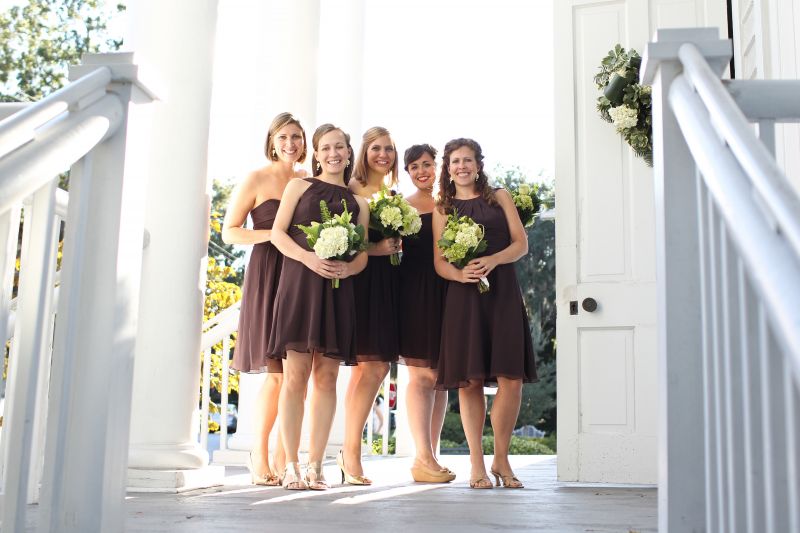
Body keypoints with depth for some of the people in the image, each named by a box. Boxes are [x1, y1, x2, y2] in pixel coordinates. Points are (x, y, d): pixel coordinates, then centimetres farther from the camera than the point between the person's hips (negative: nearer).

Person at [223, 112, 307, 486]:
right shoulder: (256, 179, 2)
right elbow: (230, 232, -1)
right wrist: (273, 234, -13)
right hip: (267, 275, -4)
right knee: (276, 373, -8)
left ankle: (282, 460, 10)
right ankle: (259, 455, 7)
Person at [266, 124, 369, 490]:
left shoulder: (358, 203, 18)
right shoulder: (299, 186, 12)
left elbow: (362, 254, 13)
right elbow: (277, 233, 3)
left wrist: (348, 268, -10)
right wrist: (309, 258, -14)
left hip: (337, 291, 3)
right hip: (299, 283, -2)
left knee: (326, 377, 1)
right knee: (295, 375, -5)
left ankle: (315, 464, 7)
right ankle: (291, 465, 0)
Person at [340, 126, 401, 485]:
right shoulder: (352, 190, -3)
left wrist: (396, 247, 4)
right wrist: (373, 249, -16)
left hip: (387, 283, 7)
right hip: (361, 280, -7)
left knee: (377, 366, 5)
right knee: (372, 366, -10)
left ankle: (350, 451, 13)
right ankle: (351, 453, 0)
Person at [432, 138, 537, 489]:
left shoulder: (500, 198, 14)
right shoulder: (442, 209, 14)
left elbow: (521, 243, 6)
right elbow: (439, 261, 7)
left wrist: (492, 260, -13)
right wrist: (460, 273, -15)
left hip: (502, 292, 0)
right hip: (463, 295, 0)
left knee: (511, 378, -8)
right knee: (469, 380, -3)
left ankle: (501, 459, 7)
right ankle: (476, 464, 5)